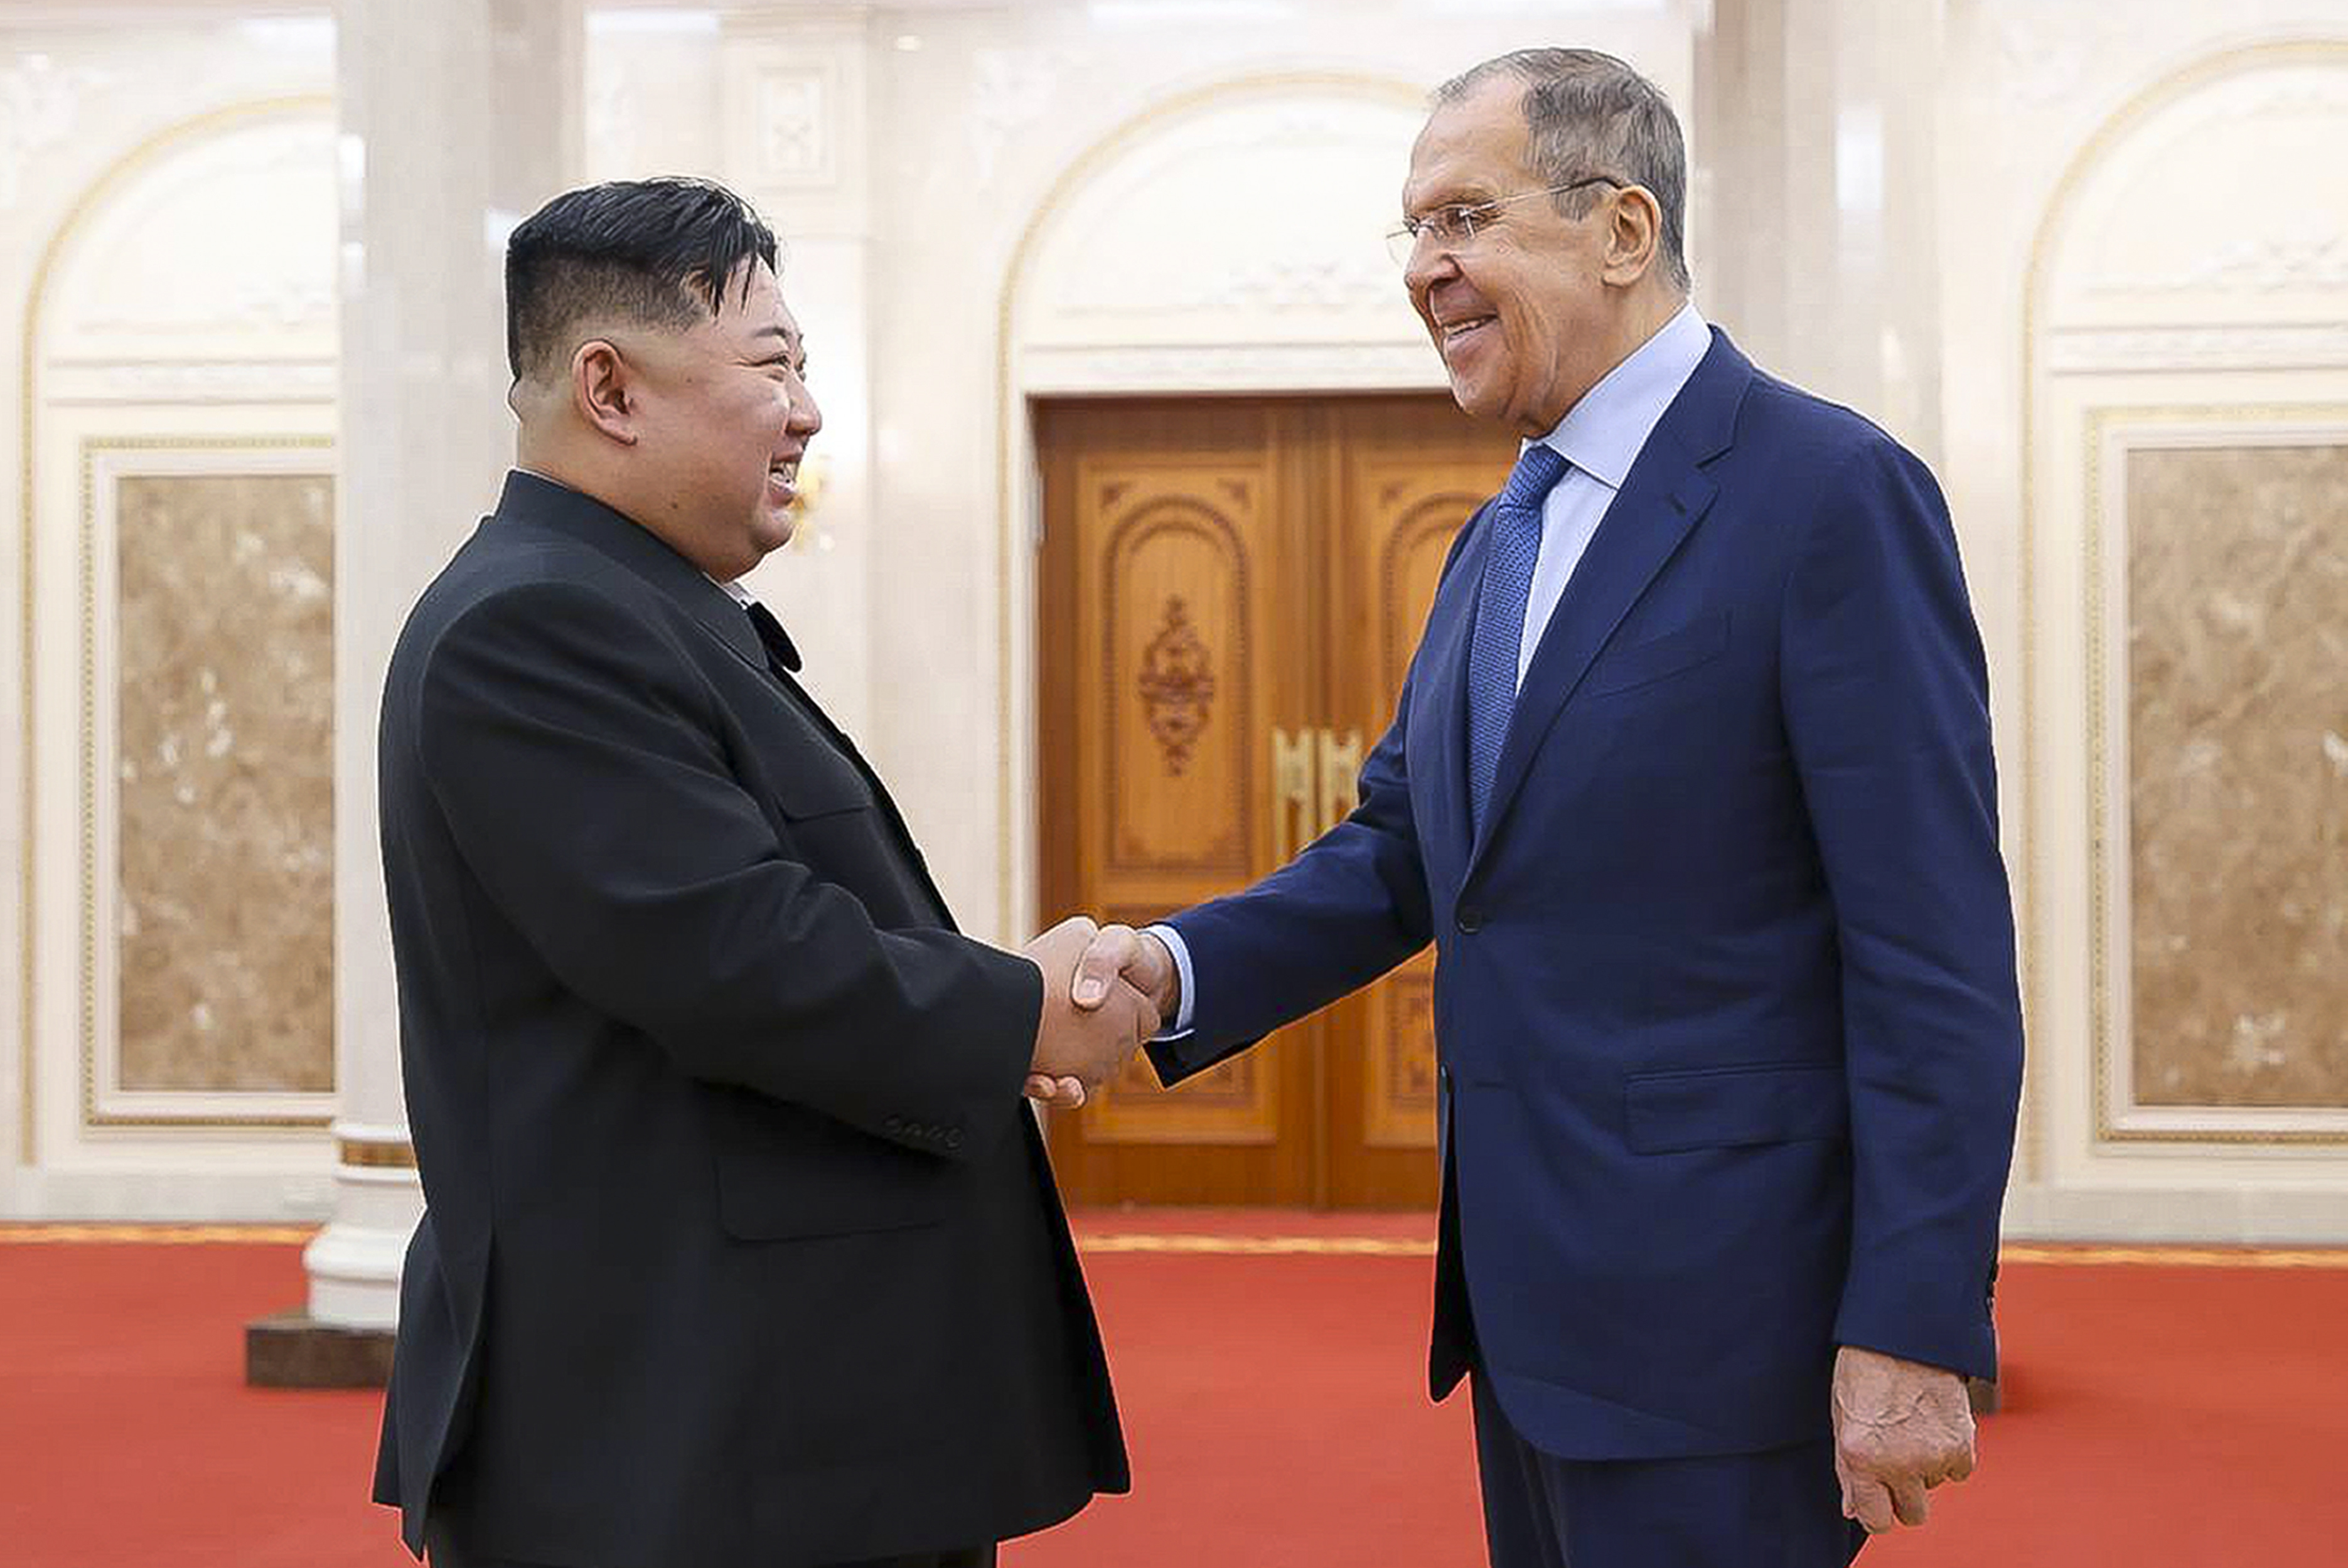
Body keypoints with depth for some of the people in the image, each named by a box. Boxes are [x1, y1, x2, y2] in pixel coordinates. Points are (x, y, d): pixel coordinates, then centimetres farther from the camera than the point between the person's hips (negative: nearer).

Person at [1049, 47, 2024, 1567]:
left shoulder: (1835, 493, -13)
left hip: (1711, 1327, -8)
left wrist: (1915, 1331, -20)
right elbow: (1402, 847, 13)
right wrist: (1176, 966, -6)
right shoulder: (1503, 541, 15)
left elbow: (1938, 953, -16)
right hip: (1529, 1316, 8)